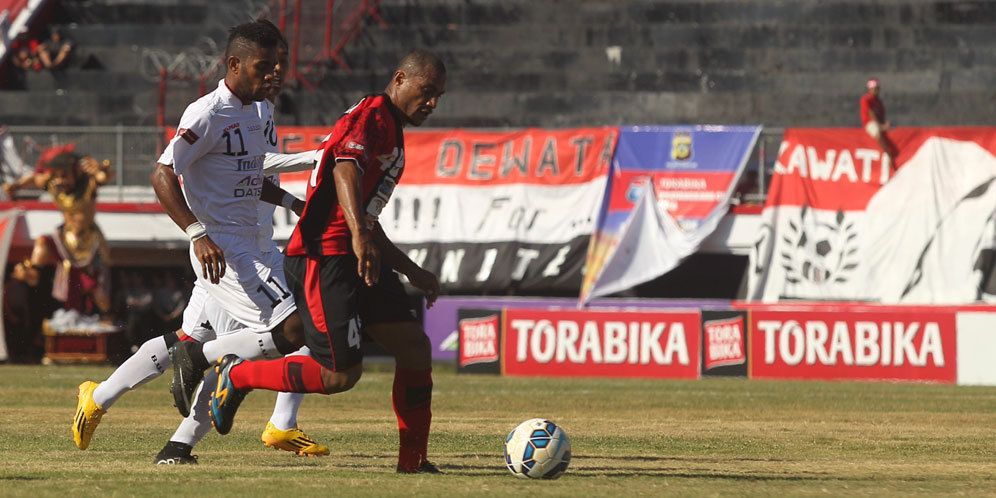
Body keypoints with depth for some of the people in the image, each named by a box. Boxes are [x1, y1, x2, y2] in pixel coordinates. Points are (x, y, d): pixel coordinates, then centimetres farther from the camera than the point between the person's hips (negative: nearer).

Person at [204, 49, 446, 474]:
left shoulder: (392, 134, 25)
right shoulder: (371, 116, -7)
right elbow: (345, 169, -28)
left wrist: (412, 272, 33)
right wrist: (359, 233, -43)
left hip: (357, 259, 10)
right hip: (323, 259, -10)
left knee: (415, 347, 2)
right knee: (340, 374, -13)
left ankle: (413, 460, 7)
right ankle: (236, 376, 5)